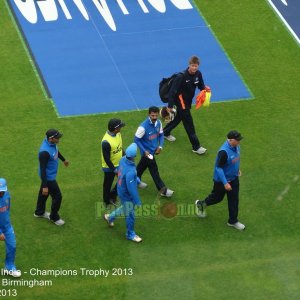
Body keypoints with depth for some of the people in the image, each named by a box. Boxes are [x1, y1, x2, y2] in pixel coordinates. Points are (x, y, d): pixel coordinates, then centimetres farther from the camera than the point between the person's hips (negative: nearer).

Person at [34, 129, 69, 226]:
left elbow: (56, 151, 13)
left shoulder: (52, 143, -11)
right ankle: (54, 217, 27)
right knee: (57, 196, 5)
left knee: (43, 193, 27)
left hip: (50, 175, 9)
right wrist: (45, 186, -28)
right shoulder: (45, 152, -38)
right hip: (48, 177, -9)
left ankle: (39, 212, 48)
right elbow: (43, 169, -32)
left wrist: (63, 159, 32)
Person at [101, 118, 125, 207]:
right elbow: (106, 158, -26)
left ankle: (112, 195, 35)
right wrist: (114, 170, -20)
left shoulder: (118, 134, -9)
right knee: (108, 185, 14)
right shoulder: (106, 141, -34)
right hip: (109, 167, -7)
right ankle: (107, 202, 36)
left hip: (119, 164, 7)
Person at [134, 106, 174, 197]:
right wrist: (144, 151, -22)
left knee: (143, 165, 27)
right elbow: (136, 139, -20)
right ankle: (163, 190, 8)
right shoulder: (143, 127, -30)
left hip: (154, 150, 7)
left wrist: (160, 146, -6)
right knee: (154, 170, 0)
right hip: (147, 152, -7)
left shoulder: (158, 123, -10)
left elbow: (161, 134, 7)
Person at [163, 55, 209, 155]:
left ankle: (166, 132, 50)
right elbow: (173, 91, -25)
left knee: (179, 117, 26)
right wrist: (170, 106, -24)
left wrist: (204, 88, -17)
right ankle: (196, 147, 2)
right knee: (189, 123, -4)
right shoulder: (181, 77, -27)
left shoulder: (198, 74, -7)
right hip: (181, 101, -8)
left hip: (188, 101, 8)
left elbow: (200, 85, 8)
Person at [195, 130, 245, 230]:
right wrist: (225, 183, -27)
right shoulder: (224, 151, -34)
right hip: (221, 180, -7)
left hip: (234, 178, 7)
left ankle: (233, 221, 29)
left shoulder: (236, 147, -9)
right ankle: (201, 204, 44)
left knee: (234, 199, 13)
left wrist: (237, 169, 16)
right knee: (217, 197, 16)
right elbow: (219, 168, -29)